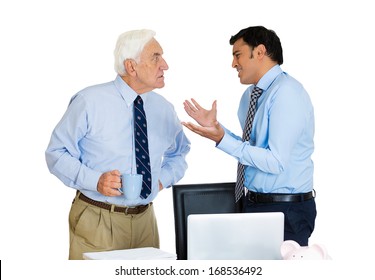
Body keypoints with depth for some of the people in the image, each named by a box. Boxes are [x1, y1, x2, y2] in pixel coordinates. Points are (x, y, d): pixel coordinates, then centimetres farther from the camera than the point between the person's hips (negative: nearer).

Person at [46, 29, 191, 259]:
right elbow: (57, 153, -7)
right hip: (96, 222, -4)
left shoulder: (164, 109, 6)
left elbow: (178, 154, 23)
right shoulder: (90, 102, -10)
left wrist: (163, 179, 3)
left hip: (145, 221, 5)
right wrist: (95, 180, -21)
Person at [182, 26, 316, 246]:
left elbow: (276, 162, -22)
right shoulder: (251, 94, 10)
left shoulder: (287, 93, -17)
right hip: (252, 203, 8)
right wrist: (215, 127, 5)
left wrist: (222, 139, -22)